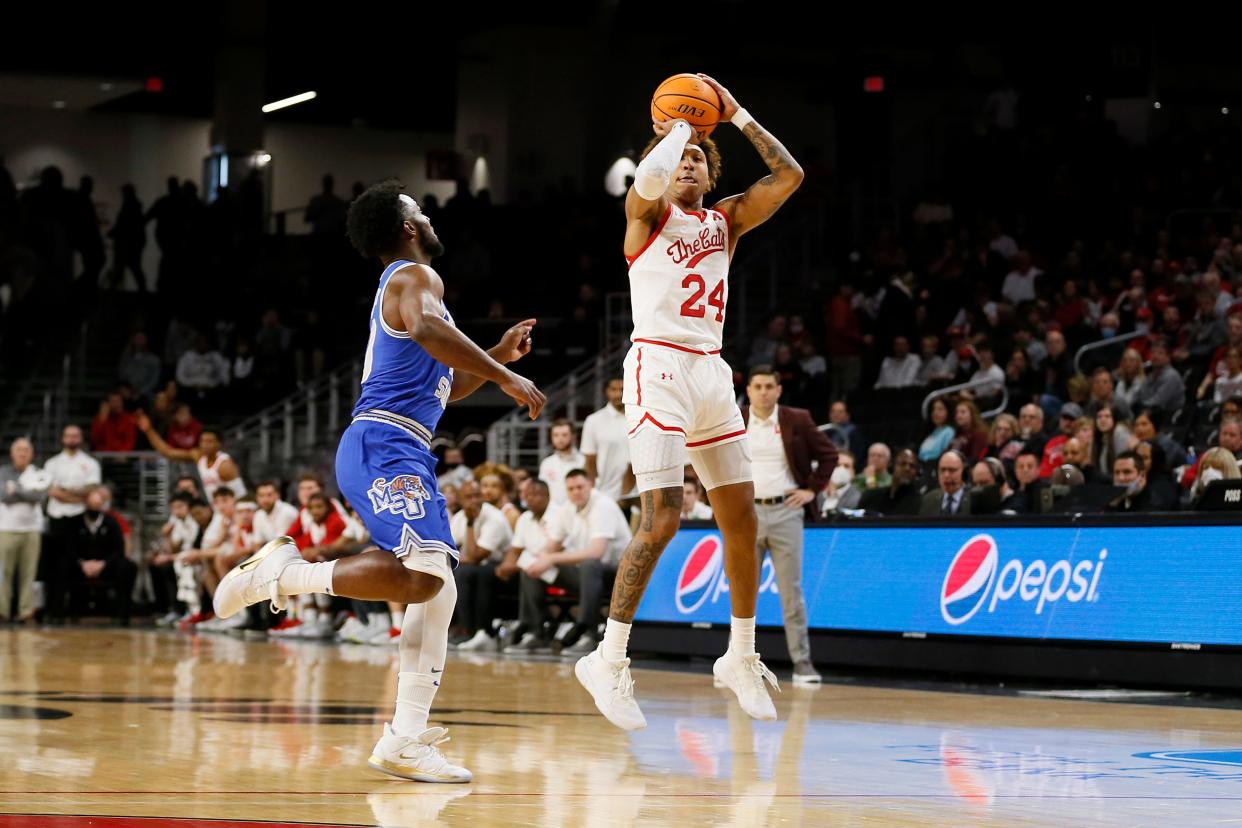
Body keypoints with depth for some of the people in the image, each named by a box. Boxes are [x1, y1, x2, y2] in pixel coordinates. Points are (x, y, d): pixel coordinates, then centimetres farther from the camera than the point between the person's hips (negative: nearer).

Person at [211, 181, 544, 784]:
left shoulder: (404, 286, 30)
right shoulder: (415, 276, -1)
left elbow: (443, 387, 39)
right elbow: (428, 329, -26)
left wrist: (497, 356, 28)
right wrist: (505, 377, -23)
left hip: (401, 454, 10)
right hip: (384, 445, -10)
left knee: (437, 588, 5)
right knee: (421, 574, -26)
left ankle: (404, 742, 2)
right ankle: (282, 573, -17)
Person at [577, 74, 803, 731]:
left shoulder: (725, 221, 17)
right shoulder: (648, 214, 1)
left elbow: (789, 176, 9)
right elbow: (648, 176, -22)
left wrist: (735, 115, 9)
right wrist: (678, 126, -4)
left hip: (711, 374, 7)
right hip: (659, 369, -7)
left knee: (741, 518, 7)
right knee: (661, 522, -16)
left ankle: (741, 657, 20)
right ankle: (608, 660, -9)